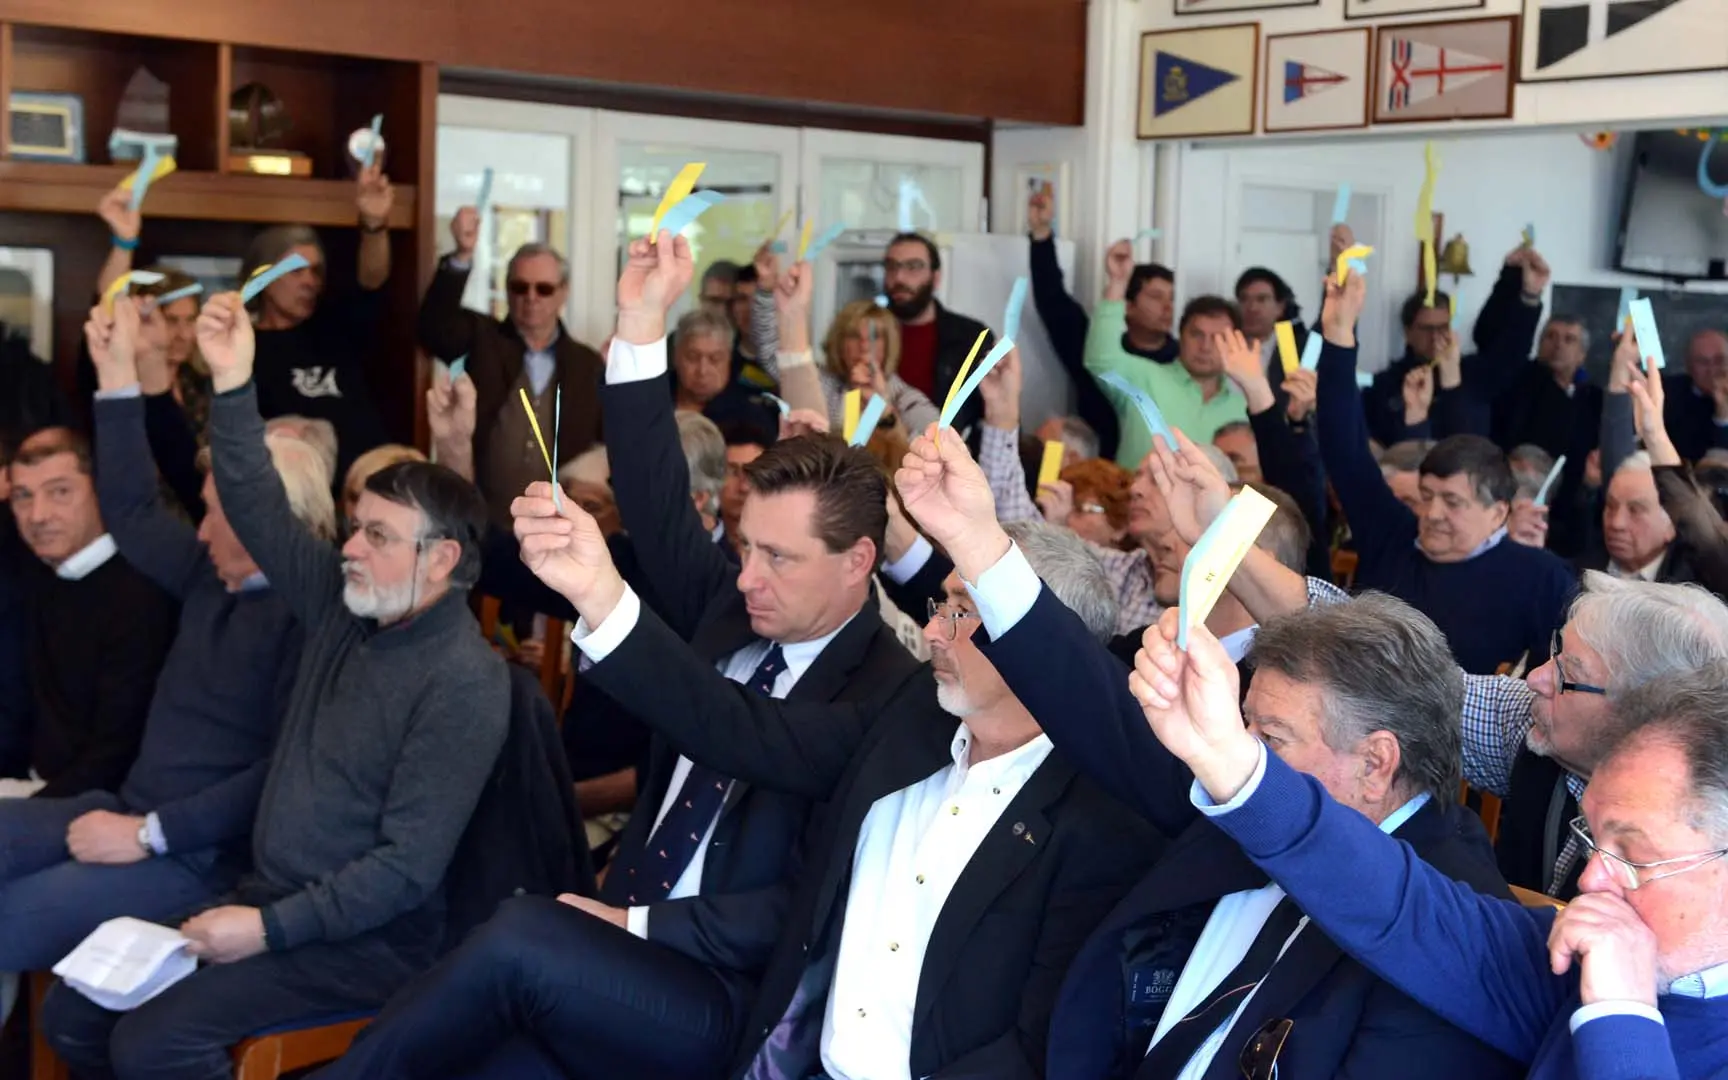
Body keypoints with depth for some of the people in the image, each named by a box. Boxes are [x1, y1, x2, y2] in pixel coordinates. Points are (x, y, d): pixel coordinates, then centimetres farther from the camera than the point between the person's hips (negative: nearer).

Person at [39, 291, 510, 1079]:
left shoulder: (464, 683, -18)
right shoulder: (345, 609, 6)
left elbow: (408, 864, -21)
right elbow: (257, 510, 4)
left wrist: (270, 928, -22)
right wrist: (233, 383, -8)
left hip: (366, 938, -8)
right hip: (268, 898, 8)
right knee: (72, 1013, 0)